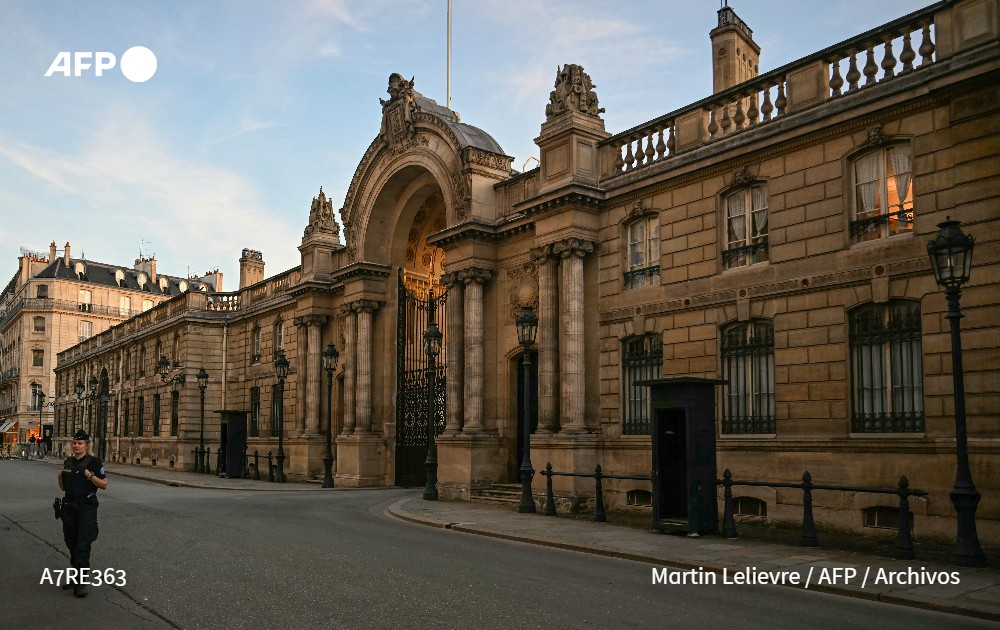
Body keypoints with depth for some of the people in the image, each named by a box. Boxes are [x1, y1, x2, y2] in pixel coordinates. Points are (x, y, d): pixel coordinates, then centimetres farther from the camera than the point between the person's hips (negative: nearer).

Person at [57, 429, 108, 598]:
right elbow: (63, 487, 19)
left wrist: (90, 475, -19)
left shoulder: (94, 462, -5)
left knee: (83, 544, -10)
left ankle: (81, 582, -9)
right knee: (71, 543, 11)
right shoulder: (68, 462, 12)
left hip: (87, 507, -6)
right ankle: (75, 573, 26)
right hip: (69, 507, 6)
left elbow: (104, 485, -6)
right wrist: (61, 476, -1)